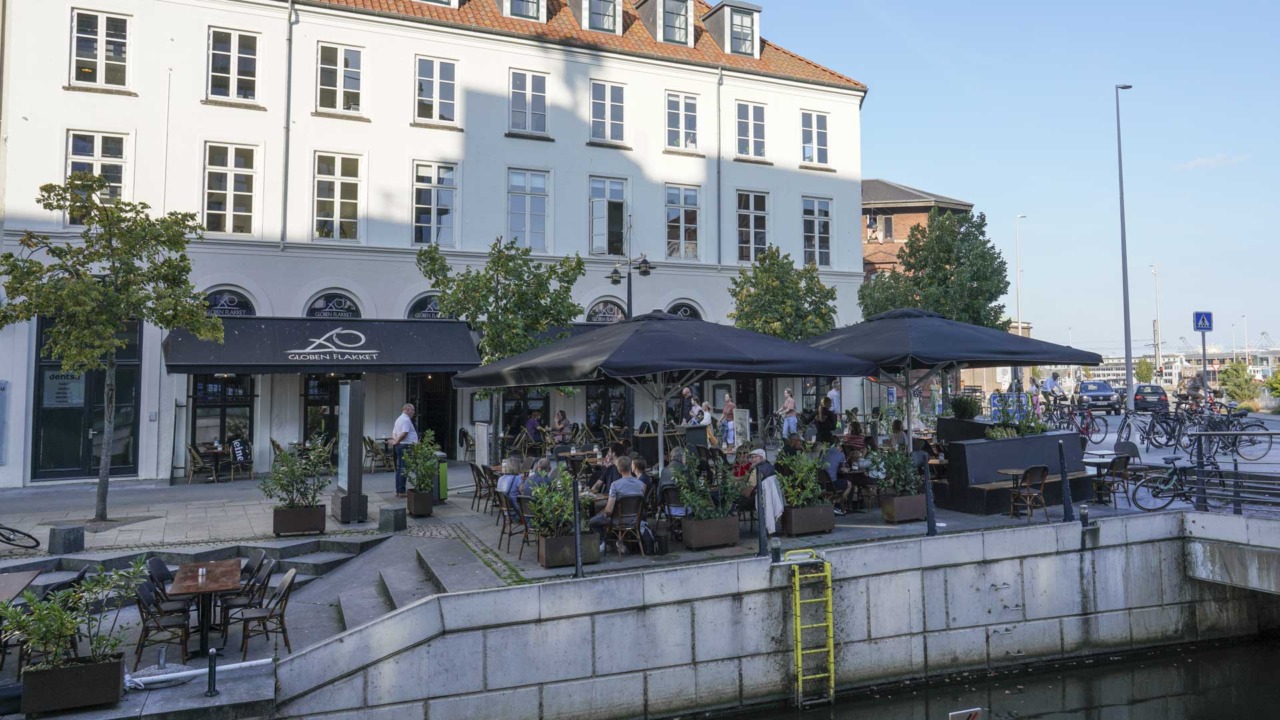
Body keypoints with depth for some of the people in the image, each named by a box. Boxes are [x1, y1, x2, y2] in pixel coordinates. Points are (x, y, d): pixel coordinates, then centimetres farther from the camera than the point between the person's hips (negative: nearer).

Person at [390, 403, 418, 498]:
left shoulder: (398, 419, 19)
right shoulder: (406, 420, -13)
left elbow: (394, 432, 21)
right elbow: (404, 433, -21)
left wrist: (395, 440, 4)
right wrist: (396, 442, -10)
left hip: (399, 447, 10)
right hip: (406, 446, -10)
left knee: (399, 469, 12)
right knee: (404, 470, -7)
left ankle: (398, 491, 16)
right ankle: (401, 491, -6)